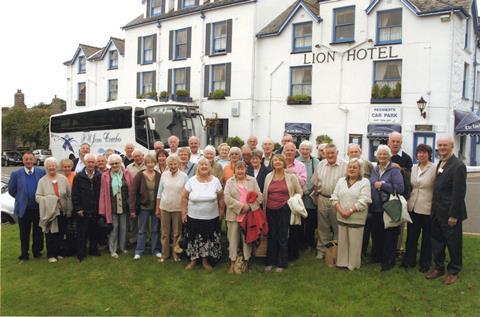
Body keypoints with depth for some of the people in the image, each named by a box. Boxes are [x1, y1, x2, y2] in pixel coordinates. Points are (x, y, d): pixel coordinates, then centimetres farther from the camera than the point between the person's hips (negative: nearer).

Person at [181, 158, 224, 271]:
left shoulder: (215, 181, -5)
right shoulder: (191, 181, -6)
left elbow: (221, 198, 3)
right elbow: (184, 197, -1)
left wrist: (221, 212, 4)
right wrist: (184, 213, -2)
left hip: (211, 218, 0)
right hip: (193, 217, 0)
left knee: (208, 239, 9)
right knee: (194, 239, 11)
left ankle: (205, 260, 28)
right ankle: (193, 260, 29)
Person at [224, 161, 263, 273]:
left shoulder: (252, 180, 9)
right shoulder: (230, 181, 6)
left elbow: (259, 196, 2)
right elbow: (227, 198, -6)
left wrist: (249, 206, -12)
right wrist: (241, 206, -14)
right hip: (234, 215, 0)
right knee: (233, 238, 3)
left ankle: (246, 261, 20)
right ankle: (232, 262, 13)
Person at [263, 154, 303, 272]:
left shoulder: (291, 176, -2)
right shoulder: (268, 176, 5)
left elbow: (299, 192, 6)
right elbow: (265, 194, 9)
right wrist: (264, 208, 8)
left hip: (284, 209, -3)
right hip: (270, 210, 3)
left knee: (283, 236, 4)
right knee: (271, 236, 11)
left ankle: (282, 264, 17)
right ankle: (270, 262, 23)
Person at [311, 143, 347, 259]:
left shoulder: (344, 166, -7)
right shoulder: (320, 165, 6)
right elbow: (315, 183, 14)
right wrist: (316, 196, 12)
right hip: (322, 199, 4)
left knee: (337, 227, 6)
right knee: (322, 227, 13)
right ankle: (321, 250, 24)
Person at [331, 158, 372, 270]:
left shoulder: (365, 182, -5)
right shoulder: (341, 181, 10)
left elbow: (363, 201, -14)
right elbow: (335, 198, 4)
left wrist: (350, 211, -17)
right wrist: (341, 211, -11)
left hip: (356, 218, -4)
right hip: (341, 217, 4)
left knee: (354, 242, 3)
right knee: (342, 241, 12)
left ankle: (353, 264, 16)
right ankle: (342, 262, 23)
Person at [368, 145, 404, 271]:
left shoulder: (394, 170, -7)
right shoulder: (374, 170, 11)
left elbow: (400, 188, -18)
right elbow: (370, 187, 19)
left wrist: (382, 185, -18)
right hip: (375, 209, 6)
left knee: (389, 237, 3)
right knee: (376, 235, 15)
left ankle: (388, 261, 16)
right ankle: (376, 257, 32)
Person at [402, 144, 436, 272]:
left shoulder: (434, 169, -9)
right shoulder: (413, 168, 8)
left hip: (427, 209, -5)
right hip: (413, 207, 5)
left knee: (427, 237, 9)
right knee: (411, 235, 11)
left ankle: (425, 263, 24)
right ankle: (409, 260, 26)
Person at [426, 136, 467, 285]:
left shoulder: (458, 166, -16)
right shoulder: (440, 164, 10)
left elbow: (459, 193, -18)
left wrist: (453, 215, -19)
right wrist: (434, 209, 7)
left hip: (449, 213, -7)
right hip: (437, 212, 7)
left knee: (453, 243, 8)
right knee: (437, 242, 16)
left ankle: (453, 272, 23)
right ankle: (439, 268, 30)